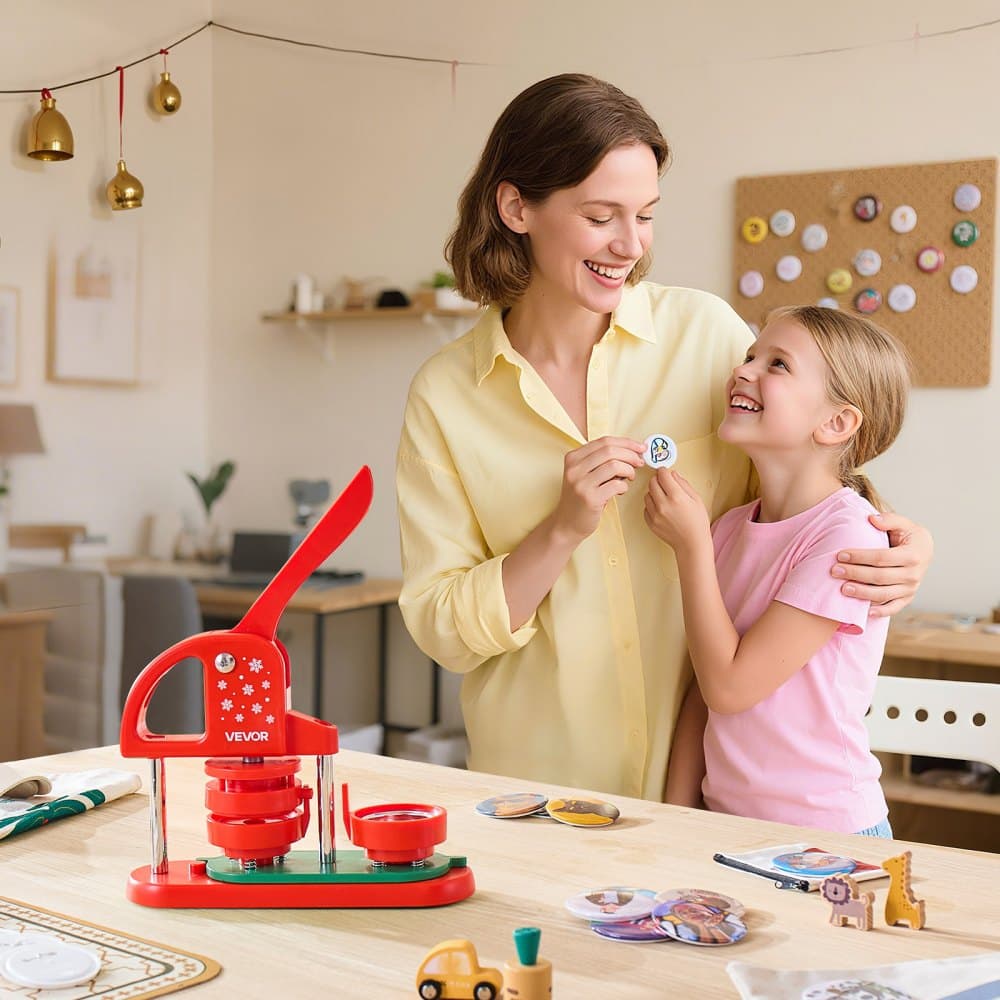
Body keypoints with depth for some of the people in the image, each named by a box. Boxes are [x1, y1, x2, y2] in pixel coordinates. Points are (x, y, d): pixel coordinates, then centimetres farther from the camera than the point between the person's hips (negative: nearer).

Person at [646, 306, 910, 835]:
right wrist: (676, 815, 1)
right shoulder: (731, 528, 2)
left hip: (825, 832, -6)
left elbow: (729, 687, -19)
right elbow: (701, 695, 6)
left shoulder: (847, 534, -19)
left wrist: (691, 546, -16)